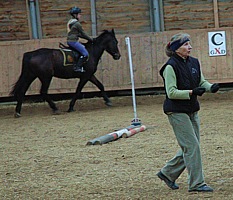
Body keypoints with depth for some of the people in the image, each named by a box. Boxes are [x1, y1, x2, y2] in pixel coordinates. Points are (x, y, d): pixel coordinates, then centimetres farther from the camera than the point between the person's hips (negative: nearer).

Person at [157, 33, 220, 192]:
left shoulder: (194, 62, 7)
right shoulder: (171, 66, -15)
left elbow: (202, 82, 16)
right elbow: (171, 92, -17)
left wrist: (211, 87, -6)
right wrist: (192, 92, -25)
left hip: (192, 110, 8)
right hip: (177, 111, -8)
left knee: (190, 146, 12)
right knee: (192, 146, -9)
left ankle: (167, 173, 27)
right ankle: (196, 184, -2)